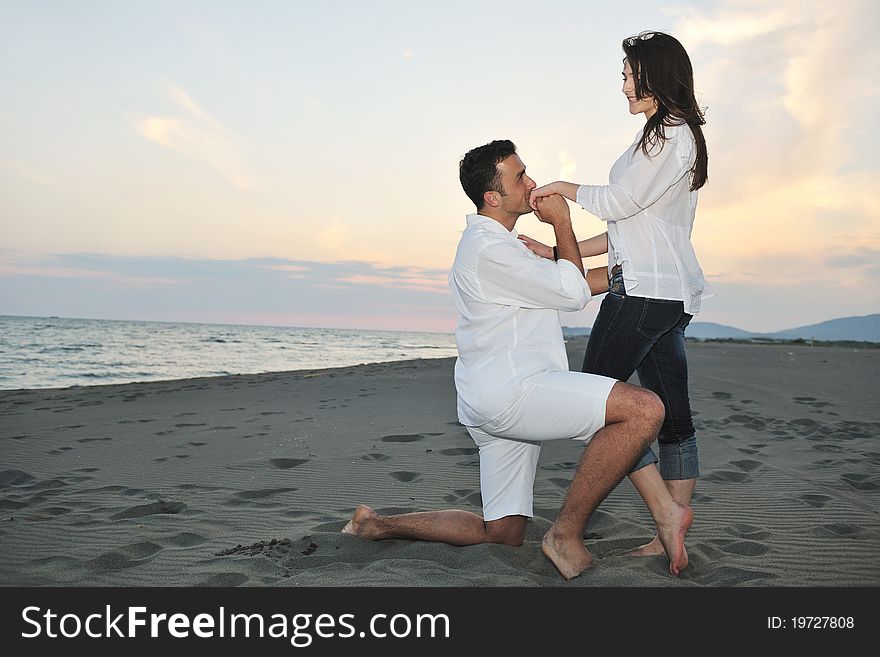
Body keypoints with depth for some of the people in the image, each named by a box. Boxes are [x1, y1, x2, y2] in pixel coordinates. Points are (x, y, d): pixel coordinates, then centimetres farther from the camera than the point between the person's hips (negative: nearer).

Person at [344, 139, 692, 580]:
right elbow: (572, 294, -4)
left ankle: (378, 525, 17)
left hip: (494, 402, 11)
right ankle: (566, 534, -13)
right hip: (509, 391, -11)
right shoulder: (490, 249, -10)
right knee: (645, 408, -22)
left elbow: (558, 281, 29)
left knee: (502, 536, 14)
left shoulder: (500, 245, 23)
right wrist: (562, 223, 6)